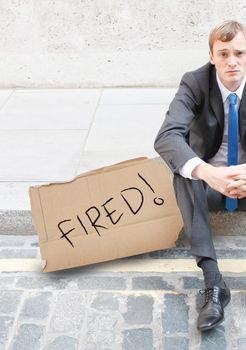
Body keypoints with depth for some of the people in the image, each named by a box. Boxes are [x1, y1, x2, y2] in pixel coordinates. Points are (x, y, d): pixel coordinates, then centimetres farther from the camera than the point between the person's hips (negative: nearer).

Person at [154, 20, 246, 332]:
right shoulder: (195, 83, -15)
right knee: (184, 173, -35)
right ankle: (213, 282, -38)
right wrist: (207, 172, -49)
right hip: (209, 182, -1)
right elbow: (166, 137, -30)